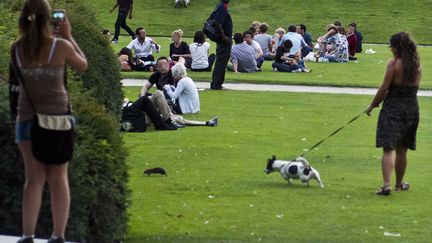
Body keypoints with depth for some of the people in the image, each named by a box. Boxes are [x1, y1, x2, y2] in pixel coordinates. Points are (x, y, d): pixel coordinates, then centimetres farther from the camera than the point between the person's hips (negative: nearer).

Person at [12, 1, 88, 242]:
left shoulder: (17, 49, -4)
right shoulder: (61, 46, -10)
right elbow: (83, 66, 9)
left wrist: (32, 33, 15)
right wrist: (68, 36, 11)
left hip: (28, 117, 1)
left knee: (35, 178, 2)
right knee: (58, 178, 5)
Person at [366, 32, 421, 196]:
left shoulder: (394, 63, -10)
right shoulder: (417, 65, 6)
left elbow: (384, 88, -11)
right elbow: (415, 87, 9)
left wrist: (372, 105, 1)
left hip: (393, 108, -5)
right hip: (412, 108, 5)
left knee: (388, 149, -8)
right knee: (402, 150, 19)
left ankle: (386, 184, -22)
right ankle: (399, 184, 31)